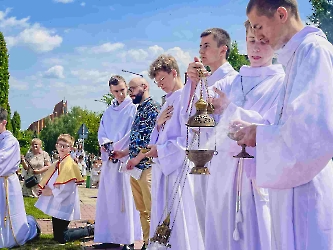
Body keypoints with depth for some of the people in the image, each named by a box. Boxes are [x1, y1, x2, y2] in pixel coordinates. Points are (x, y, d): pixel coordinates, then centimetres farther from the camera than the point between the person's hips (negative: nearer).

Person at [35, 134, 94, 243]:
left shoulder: (69, 164, -15)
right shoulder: (58, 164, 13)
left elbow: (68, 187, -21)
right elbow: (51, 181, 20)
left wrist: (52, 192, -13)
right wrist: (46, 188, 0)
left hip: (63, 205, -9)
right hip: (57, 204, 9)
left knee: (61, 238, -8)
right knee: (57, 235, 15)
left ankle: (91, 230, 6)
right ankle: (88, 228, 25)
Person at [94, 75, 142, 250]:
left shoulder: (133, 108, 0)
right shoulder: (108, 112, 18)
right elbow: (101, 133, 14)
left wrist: (117, 147, -15)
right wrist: (104, 143, -8)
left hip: (125, 158, -6)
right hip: (109, 159, 7)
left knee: (125, 199, -8)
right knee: (108, 199, 6)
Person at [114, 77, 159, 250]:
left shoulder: (152, 107, -7)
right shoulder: (139, 109, 20)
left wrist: (137, 159, -15)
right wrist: (124, 153, 13)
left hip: (147, 166, -9)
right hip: (135, 167, 9)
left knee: (152, 209, -6)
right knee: (142, 209, 10)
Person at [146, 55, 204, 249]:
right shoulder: (168, 102, 17)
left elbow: (188, 138, -17)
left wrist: (161, 149, -14)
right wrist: (159, 123, -1)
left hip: (179, 167, -9)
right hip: (163, 167, 9)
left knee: (179, 219, -4)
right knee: (162, 218, 12)